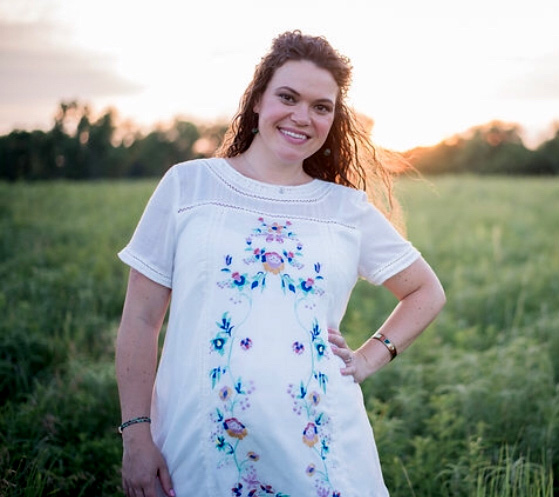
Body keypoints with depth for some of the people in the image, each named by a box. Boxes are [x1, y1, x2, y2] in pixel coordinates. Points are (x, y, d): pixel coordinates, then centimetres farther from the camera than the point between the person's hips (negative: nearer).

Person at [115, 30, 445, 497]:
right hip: (200, 450, -1)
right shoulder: (188, 186, 1)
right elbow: (141, 319, 1)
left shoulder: (349, 209, 5)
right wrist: (136, 433, -4)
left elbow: (427, 292, 18)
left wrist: (370, 358, 4)